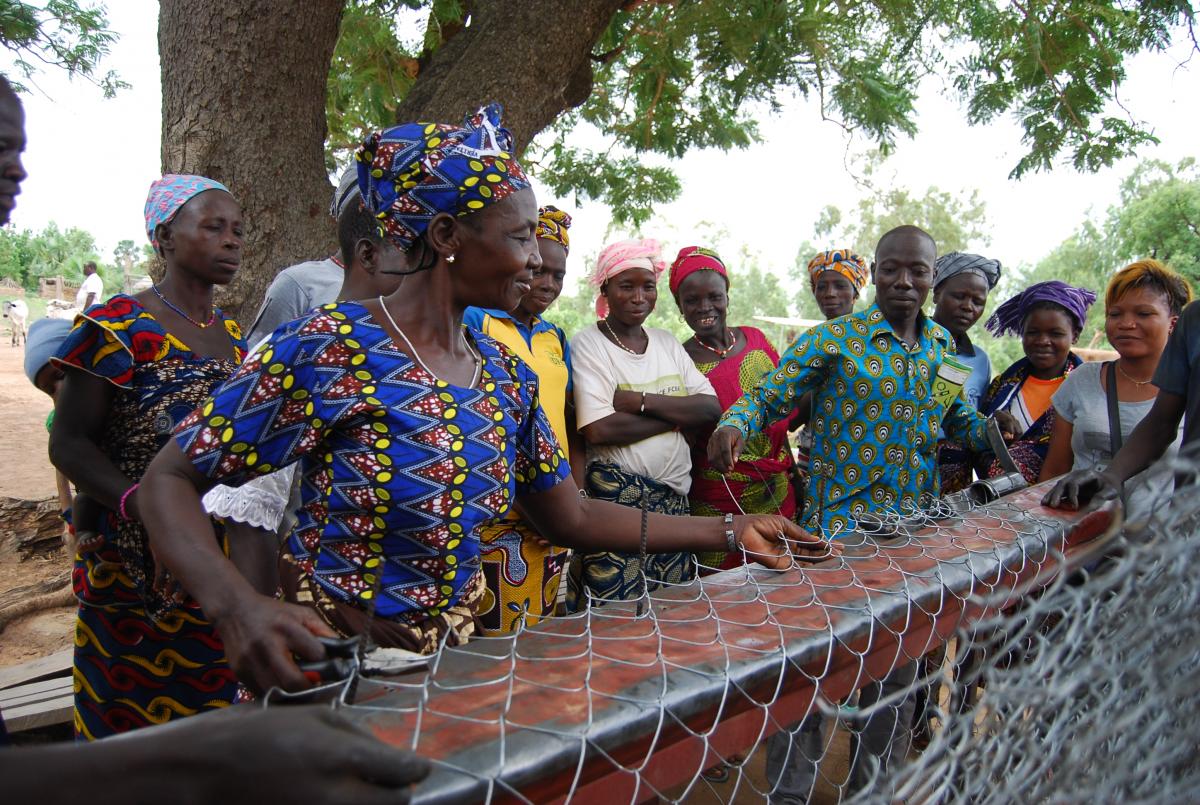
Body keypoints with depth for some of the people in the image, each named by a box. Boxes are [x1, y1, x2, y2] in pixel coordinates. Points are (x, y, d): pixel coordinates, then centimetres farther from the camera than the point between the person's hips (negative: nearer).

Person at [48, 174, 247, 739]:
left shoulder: (233, 336, 12)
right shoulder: (118, 327, -8)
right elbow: (68, 443, -12)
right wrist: (141, 504, -26)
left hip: (222, 561, 6)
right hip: (137, 562, -5)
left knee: (210, 707, 14)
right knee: (131, 729, 4)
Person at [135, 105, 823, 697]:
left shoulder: (507, 373, 0)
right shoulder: (329, 349, -19)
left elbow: (571, 517, 6)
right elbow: (169, 480, -15)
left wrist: (731, 531, 2)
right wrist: (238, 605, -35)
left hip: (450, 664, 6)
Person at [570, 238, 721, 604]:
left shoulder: (667, 342, 11)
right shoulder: (587, 344, -6)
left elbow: (711, 408, 0)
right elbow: (598, 430, -20)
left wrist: (640, 401, -14)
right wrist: (679, 413, -9)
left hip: (675, 496, 6)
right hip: (616, 496, -5)